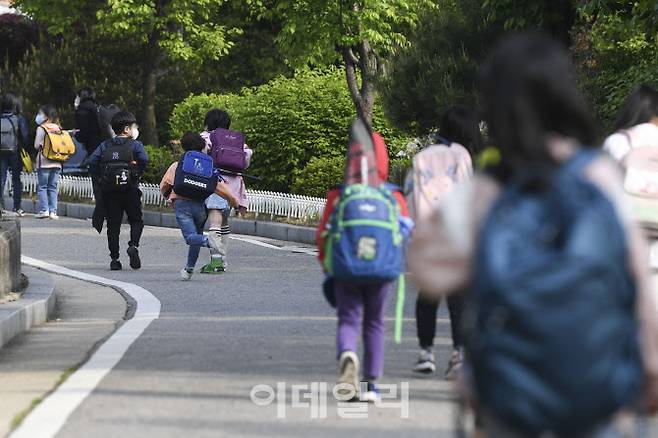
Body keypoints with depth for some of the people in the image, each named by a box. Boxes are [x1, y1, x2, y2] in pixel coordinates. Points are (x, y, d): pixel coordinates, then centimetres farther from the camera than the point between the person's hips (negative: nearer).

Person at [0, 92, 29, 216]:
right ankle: (17, 207, 5)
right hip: (15, 153, -2)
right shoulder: (19, 118, -7)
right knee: (16, 179, 6)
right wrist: (26, 150, 1)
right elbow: (25, 136, -9)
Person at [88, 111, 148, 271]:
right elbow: (144, 159, -19)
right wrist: (138, 174, -4)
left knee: (113, 224, 6)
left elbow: (92, 161, -3)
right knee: (136, 220, 12)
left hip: (109, 191, 3)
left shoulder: (105, 145, 10)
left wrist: (98, 180, 4)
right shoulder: (135, 144, 0)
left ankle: (114, 259, 2)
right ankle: (133, 245, -13)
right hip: (130, 190, -3)